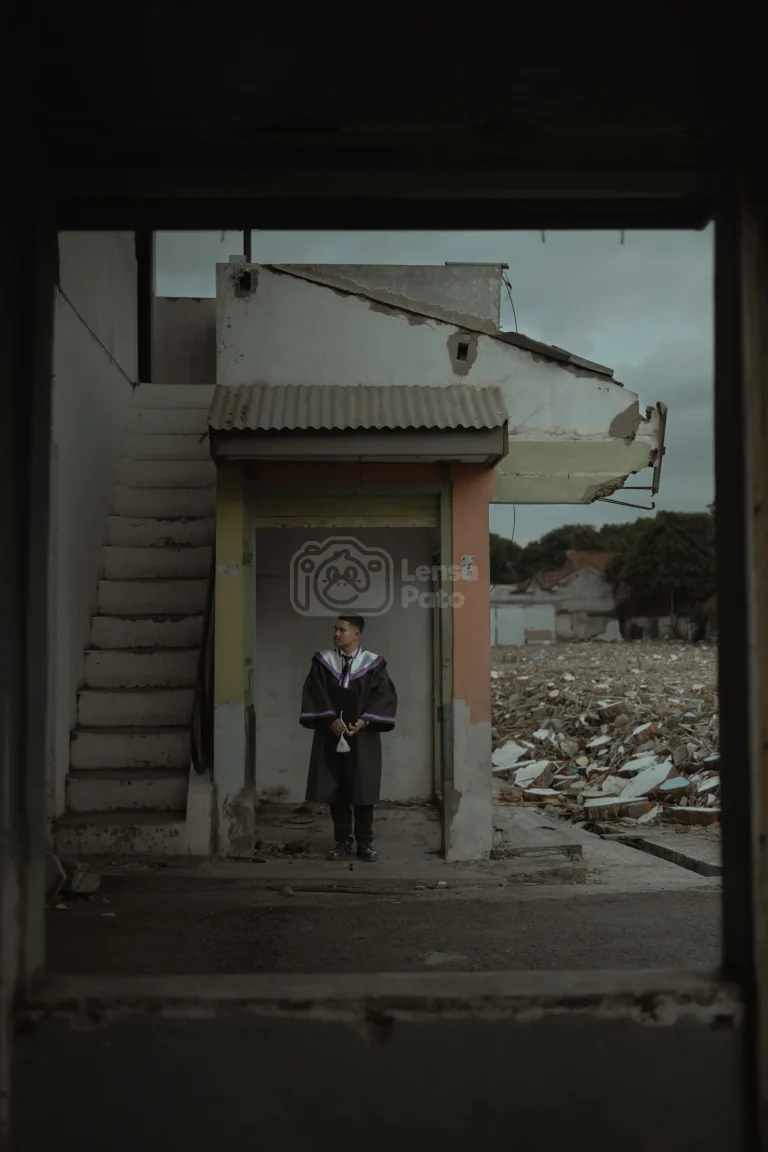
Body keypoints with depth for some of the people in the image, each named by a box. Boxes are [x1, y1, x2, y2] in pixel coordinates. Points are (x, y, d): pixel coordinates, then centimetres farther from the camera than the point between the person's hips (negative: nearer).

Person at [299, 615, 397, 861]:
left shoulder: (373, 664, 1)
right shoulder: (323, 661, 4)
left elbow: (385, 695, -4)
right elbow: (315, 694, -2)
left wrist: (364, 721, -15)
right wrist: (330, 720, -15)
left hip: (363, 737, -1)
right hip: (331, 734, 1)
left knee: (363, 789, 1)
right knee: (335, 790, 3)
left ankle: (364, 842, 9)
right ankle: (343, 841, 13)